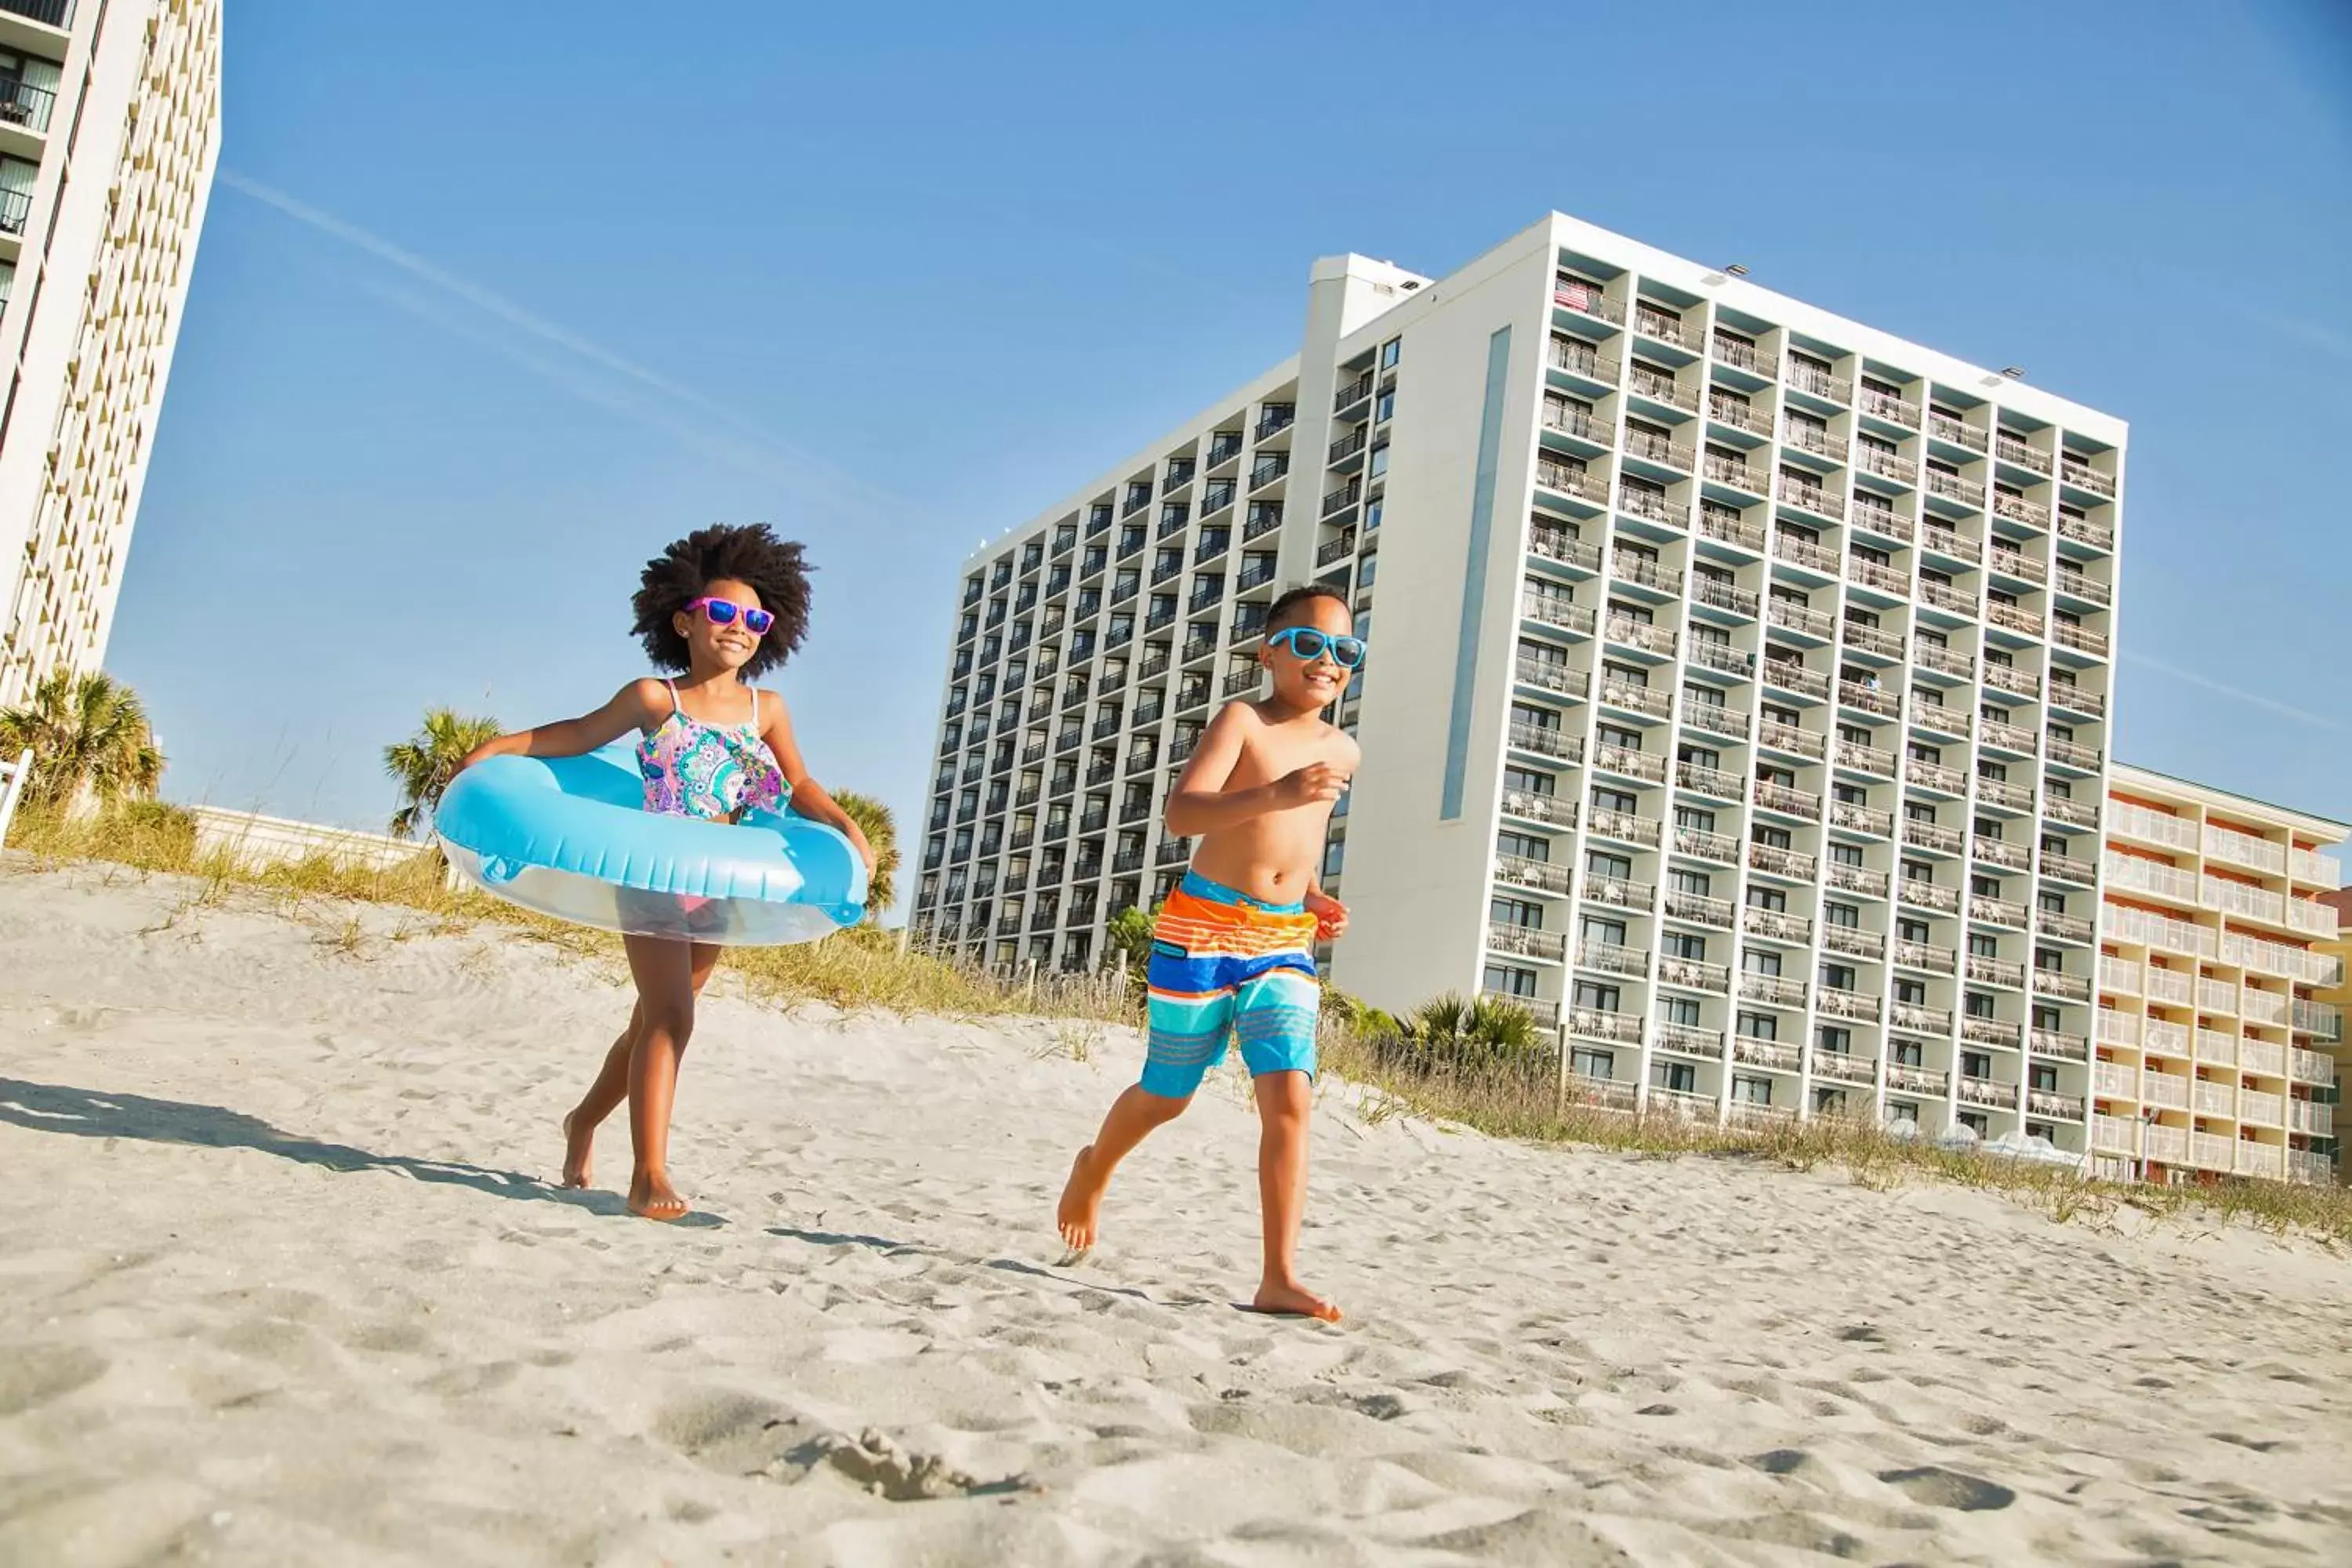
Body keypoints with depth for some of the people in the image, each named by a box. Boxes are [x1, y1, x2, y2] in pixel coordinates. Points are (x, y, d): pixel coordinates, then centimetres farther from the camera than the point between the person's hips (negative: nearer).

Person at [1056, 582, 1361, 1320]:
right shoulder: (1243, 720, -8)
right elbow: (1182, 813, -23)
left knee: (1290, 1098, -12)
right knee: (1166, 1096, 11)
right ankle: (1094, 1170, 43)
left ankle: (1279, 1278, -10)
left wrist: (1315, 899, 12)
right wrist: (1274, 793, -37)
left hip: (1285, 943, 4)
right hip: (1203, 928, -4)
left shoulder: (1341, 750, 11)